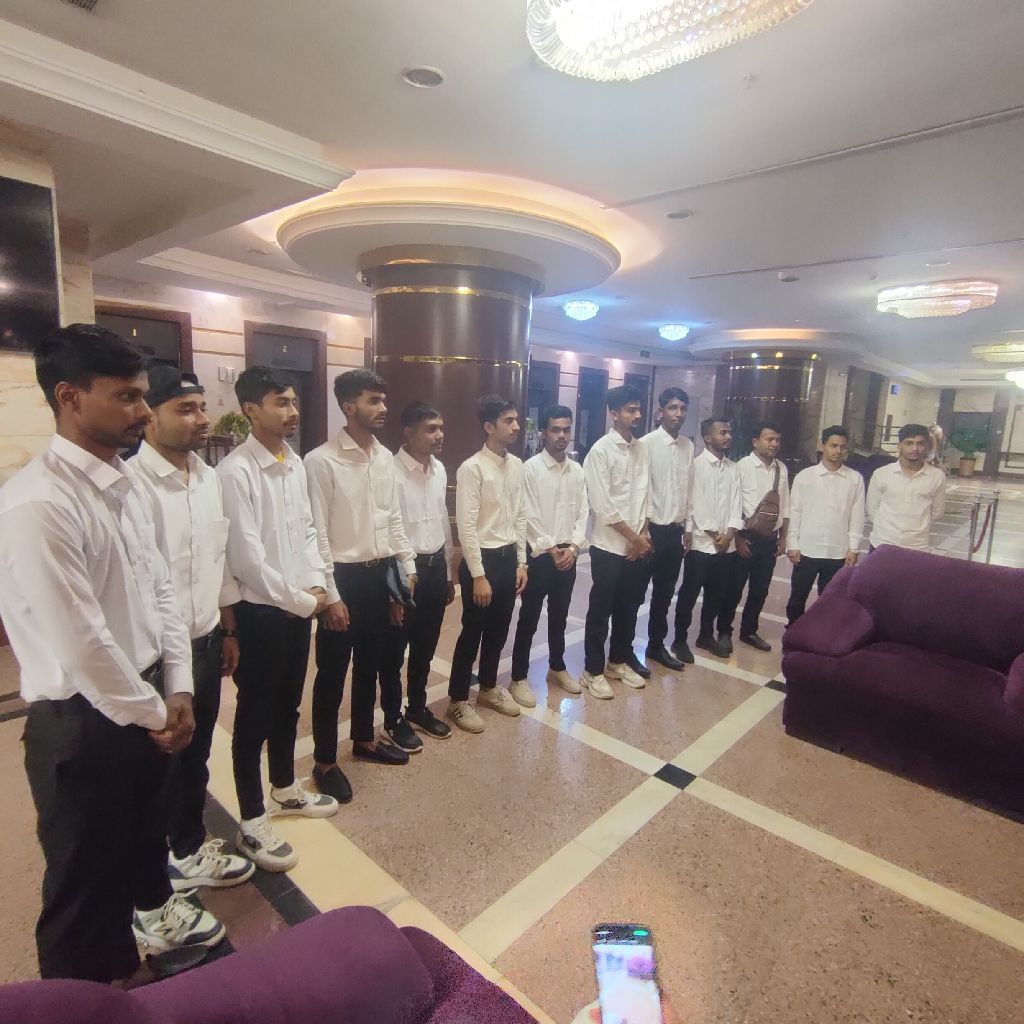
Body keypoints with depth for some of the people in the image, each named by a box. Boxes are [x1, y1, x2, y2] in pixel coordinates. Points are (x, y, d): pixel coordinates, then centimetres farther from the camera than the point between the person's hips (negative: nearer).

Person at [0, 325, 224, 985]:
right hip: (83, 720, -8)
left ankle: (153, 909, 58)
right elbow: (79, 640, -25)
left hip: (145, 703, 8)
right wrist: (152, 713, -12)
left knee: (146, 826, 32)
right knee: (86, 877, 15)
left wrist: (176, 690, 1)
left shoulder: (125, 487, 2)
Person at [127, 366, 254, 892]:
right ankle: (154, 863, 39)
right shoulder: (132, 483, -21)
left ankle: (188, 848, 45)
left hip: (206, 641, 7)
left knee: (195, 753, 22)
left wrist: (228, 631, 15)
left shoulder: (208, 476, 4)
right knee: (160, 760, 15)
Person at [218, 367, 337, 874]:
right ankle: (252, 824, 24)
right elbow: (246, 556, -20)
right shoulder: (235, 471, -18)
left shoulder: (295, 463, 6)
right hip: (259, 610, -7)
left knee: (287, 704, 21)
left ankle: (285, 789, 41)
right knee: (255, 714, 7)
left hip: (299, 605, 7)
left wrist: (315, 584, -2)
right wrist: (301, 600, -13)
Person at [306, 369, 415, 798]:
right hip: (344, 575, -6)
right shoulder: (321, 461, -14)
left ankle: (365, 739, 39)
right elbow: (317, 533, -15)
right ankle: (325, 761, 25)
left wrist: (408, 566, 10)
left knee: (371, 663, 20)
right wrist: (330, 594, -16)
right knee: (332, 672, 7)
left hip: (381, 572, 6)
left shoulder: (385, 457, 6)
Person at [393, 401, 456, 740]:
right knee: (396, 648, 10)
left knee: (426, 645, 19)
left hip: (436, 565, 7)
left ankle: (417, 709, 39)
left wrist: (448, 573, 16)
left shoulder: (439, 469, 6)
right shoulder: (392, 472, -17)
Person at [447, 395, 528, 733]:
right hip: (483, 558, -6)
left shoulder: (516, 465, 5)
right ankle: (458, 700, 23)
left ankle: (489, 688, 38)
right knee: (472, 633, 6)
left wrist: (521, 562, 9)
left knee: (498, 630, 19)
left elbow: (520, 517, 11)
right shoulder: (472, 468, -16)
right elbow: (466, 527, -17)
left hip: (509, 557, 7)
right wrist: (478, 575, -17)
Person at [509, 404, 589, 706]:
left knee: (559, 616, 18)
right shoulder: (530, 468, -9)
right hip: (539, 555, -5)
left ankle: (557, 668, 36)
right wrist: (550, 549, -13)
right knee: (529, 619, 4)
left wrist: (573, 547, -8)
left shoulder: (577, 470, 7)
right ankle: (519, 678, 17)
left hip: (568, 555, 5)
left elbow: (583, 513, 5)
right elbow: (529, 516, -13)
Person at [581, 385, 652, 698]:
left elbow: (645, 495, 9)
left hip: (639, 546, 6)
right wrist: (633, 538, -12)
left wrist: (644, 535, -2)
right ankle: (593, 671, 18)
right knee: (601, 610, 5)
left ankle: (619, 661, 33)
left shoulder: (642, 449, 8)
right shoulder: (600, 450, -11)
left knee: (629, 607, 16)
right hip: (609, 545, -6)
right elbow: (603, 505, -16)